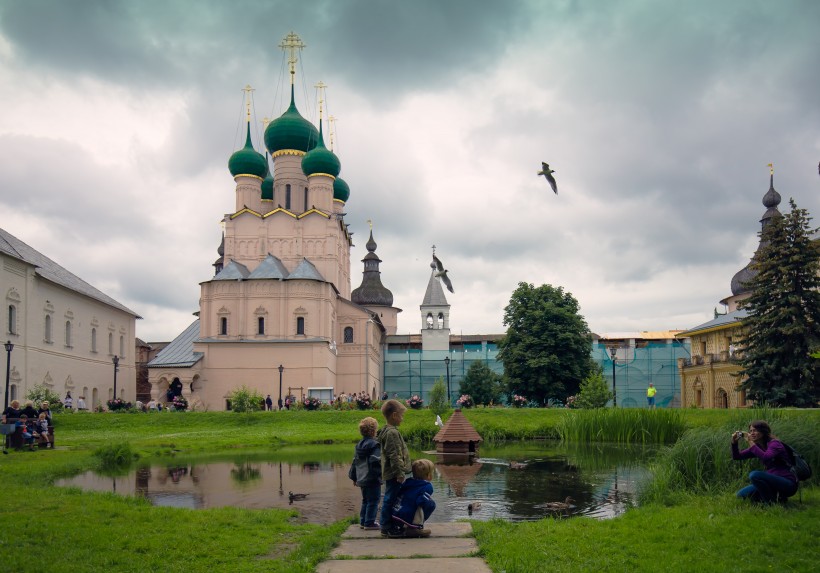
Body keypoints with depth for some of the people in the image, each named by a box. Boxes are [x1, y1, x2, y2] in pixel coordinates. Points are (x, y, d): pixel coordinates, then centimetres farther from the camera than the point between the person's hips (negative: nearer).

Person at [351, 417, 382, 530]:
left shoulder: (359, 445, 12)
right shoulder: (374, 445, -14)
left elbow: (355, 462, 16)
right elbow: (375, 461, -22)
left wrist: (355, 477, 23)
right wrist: (379, 474, -15)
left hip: (361, 479, 8)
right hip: (372, 479, -8)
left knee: (365, 500, 18)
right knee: (373, 501, -2)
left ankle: (363, 521, 21)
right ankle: (369, 523, -3)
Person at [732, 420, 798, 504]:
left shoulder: (774, 444, -14)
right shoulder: (758, 446, 9)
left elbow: (766, 458, -36)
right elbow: (737, 456, 8)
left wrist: (751, 443, -30)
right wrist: (734, 443, -9)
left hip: (788, 484, -8)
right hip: (774, 482, 8)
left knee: (754, 475, -30)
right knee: (741, 494, 1)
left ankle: (771, 502, -11)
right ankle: (776, 498, 9)